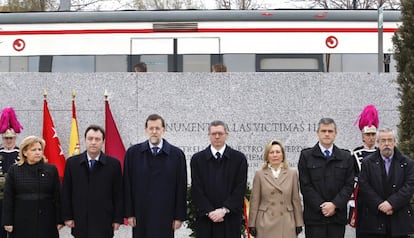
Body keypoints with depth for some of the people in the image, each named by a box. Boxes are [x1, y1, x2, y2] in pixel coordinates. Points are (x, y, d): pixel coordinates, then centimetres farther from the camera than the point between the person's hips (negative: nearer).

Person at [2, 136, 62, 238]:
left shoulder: (51, 169, 6)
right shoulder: (14, 170, 5)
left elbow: (57, 196, 5)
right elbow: (8, 198, 4)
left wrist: (59, 220, 0)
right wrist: (7, 222, -2)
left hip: (46, 222, 0)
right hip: (22, 222, 0)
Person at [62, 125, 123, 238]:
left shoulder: (114, 164, -1)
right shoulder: (72, 163, 3)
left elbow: (118, 194, 1)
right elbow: (66, 192, 5)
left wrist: (117, 219, -1)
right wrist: (67, 216, 2)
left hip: (103, 223, -2)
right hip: (80, 223, 2)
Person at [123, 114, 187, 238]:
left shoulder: (177, 154, 1)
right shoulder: (133, 153, 3)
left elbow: (181, 188, 2)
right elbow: (127, 186, 4)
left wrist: (179, 216, -1)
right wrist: (129, 213, 0)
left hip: (165, 215, -1)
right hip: (141, 214, 1)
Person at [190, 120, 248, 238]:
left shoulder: (239, 158, 4)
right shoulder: (197, 159, 6)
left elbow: (240, 188, -3)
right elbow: (196, 189, 0)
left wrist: (224, 210, -12)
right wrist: (209, 211, -10)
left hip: (230, 217, 0)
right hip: (205, 218, 1)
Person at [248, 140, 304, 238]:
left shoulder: (292, 174, 7)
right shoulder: (259, 174, 4)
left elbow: (296, 200, 8)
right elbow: (254, 201, 3)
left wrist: (299, 223, 5)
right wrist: (252, 224, -1)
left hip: (286, 224, 1)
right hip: (266, 223, -1)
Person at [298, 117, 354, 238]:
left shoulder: (346, 157, 11)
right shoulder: (306, 156, 4)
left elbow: (349, 185, 4)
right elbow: (305, 185, -2)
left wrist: (334, 204, -9)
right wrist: (321, 206, -10)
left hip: (338, 215, 2)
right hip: (314, 215, -2)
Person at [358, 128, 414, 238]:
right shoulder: (367, 163, 6)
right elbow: (364, 187, -3)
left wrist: (391, 203, -15)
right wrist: (379, 205, -13)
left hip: (399, 219, 1)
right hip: (374, 219, 0)